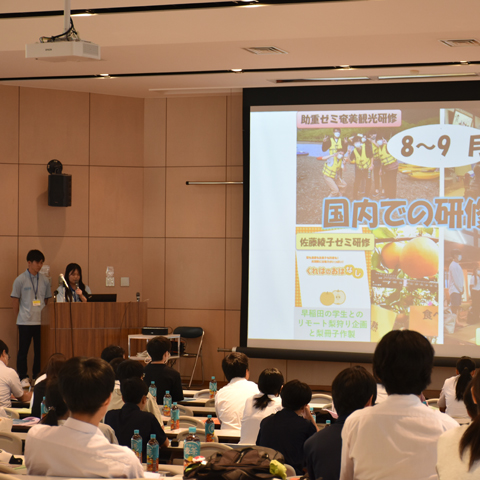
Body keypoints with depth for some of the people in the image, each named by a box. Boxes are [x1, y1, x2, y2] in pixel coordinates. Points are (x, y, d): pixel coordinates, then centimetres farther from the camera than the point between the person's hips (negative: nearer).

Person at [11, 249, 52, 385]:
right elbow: (15, 301, 0)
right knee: (23, 350, 2)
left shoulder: (44, 281, 6)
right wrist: (19, 317, 3)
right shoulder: (20, 280, -4)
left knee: (39, 350, 6)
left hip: (41, 321, 3)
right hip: (25, 322, -3)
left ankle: (37, 377, 16)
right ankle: (23, 377, 9)